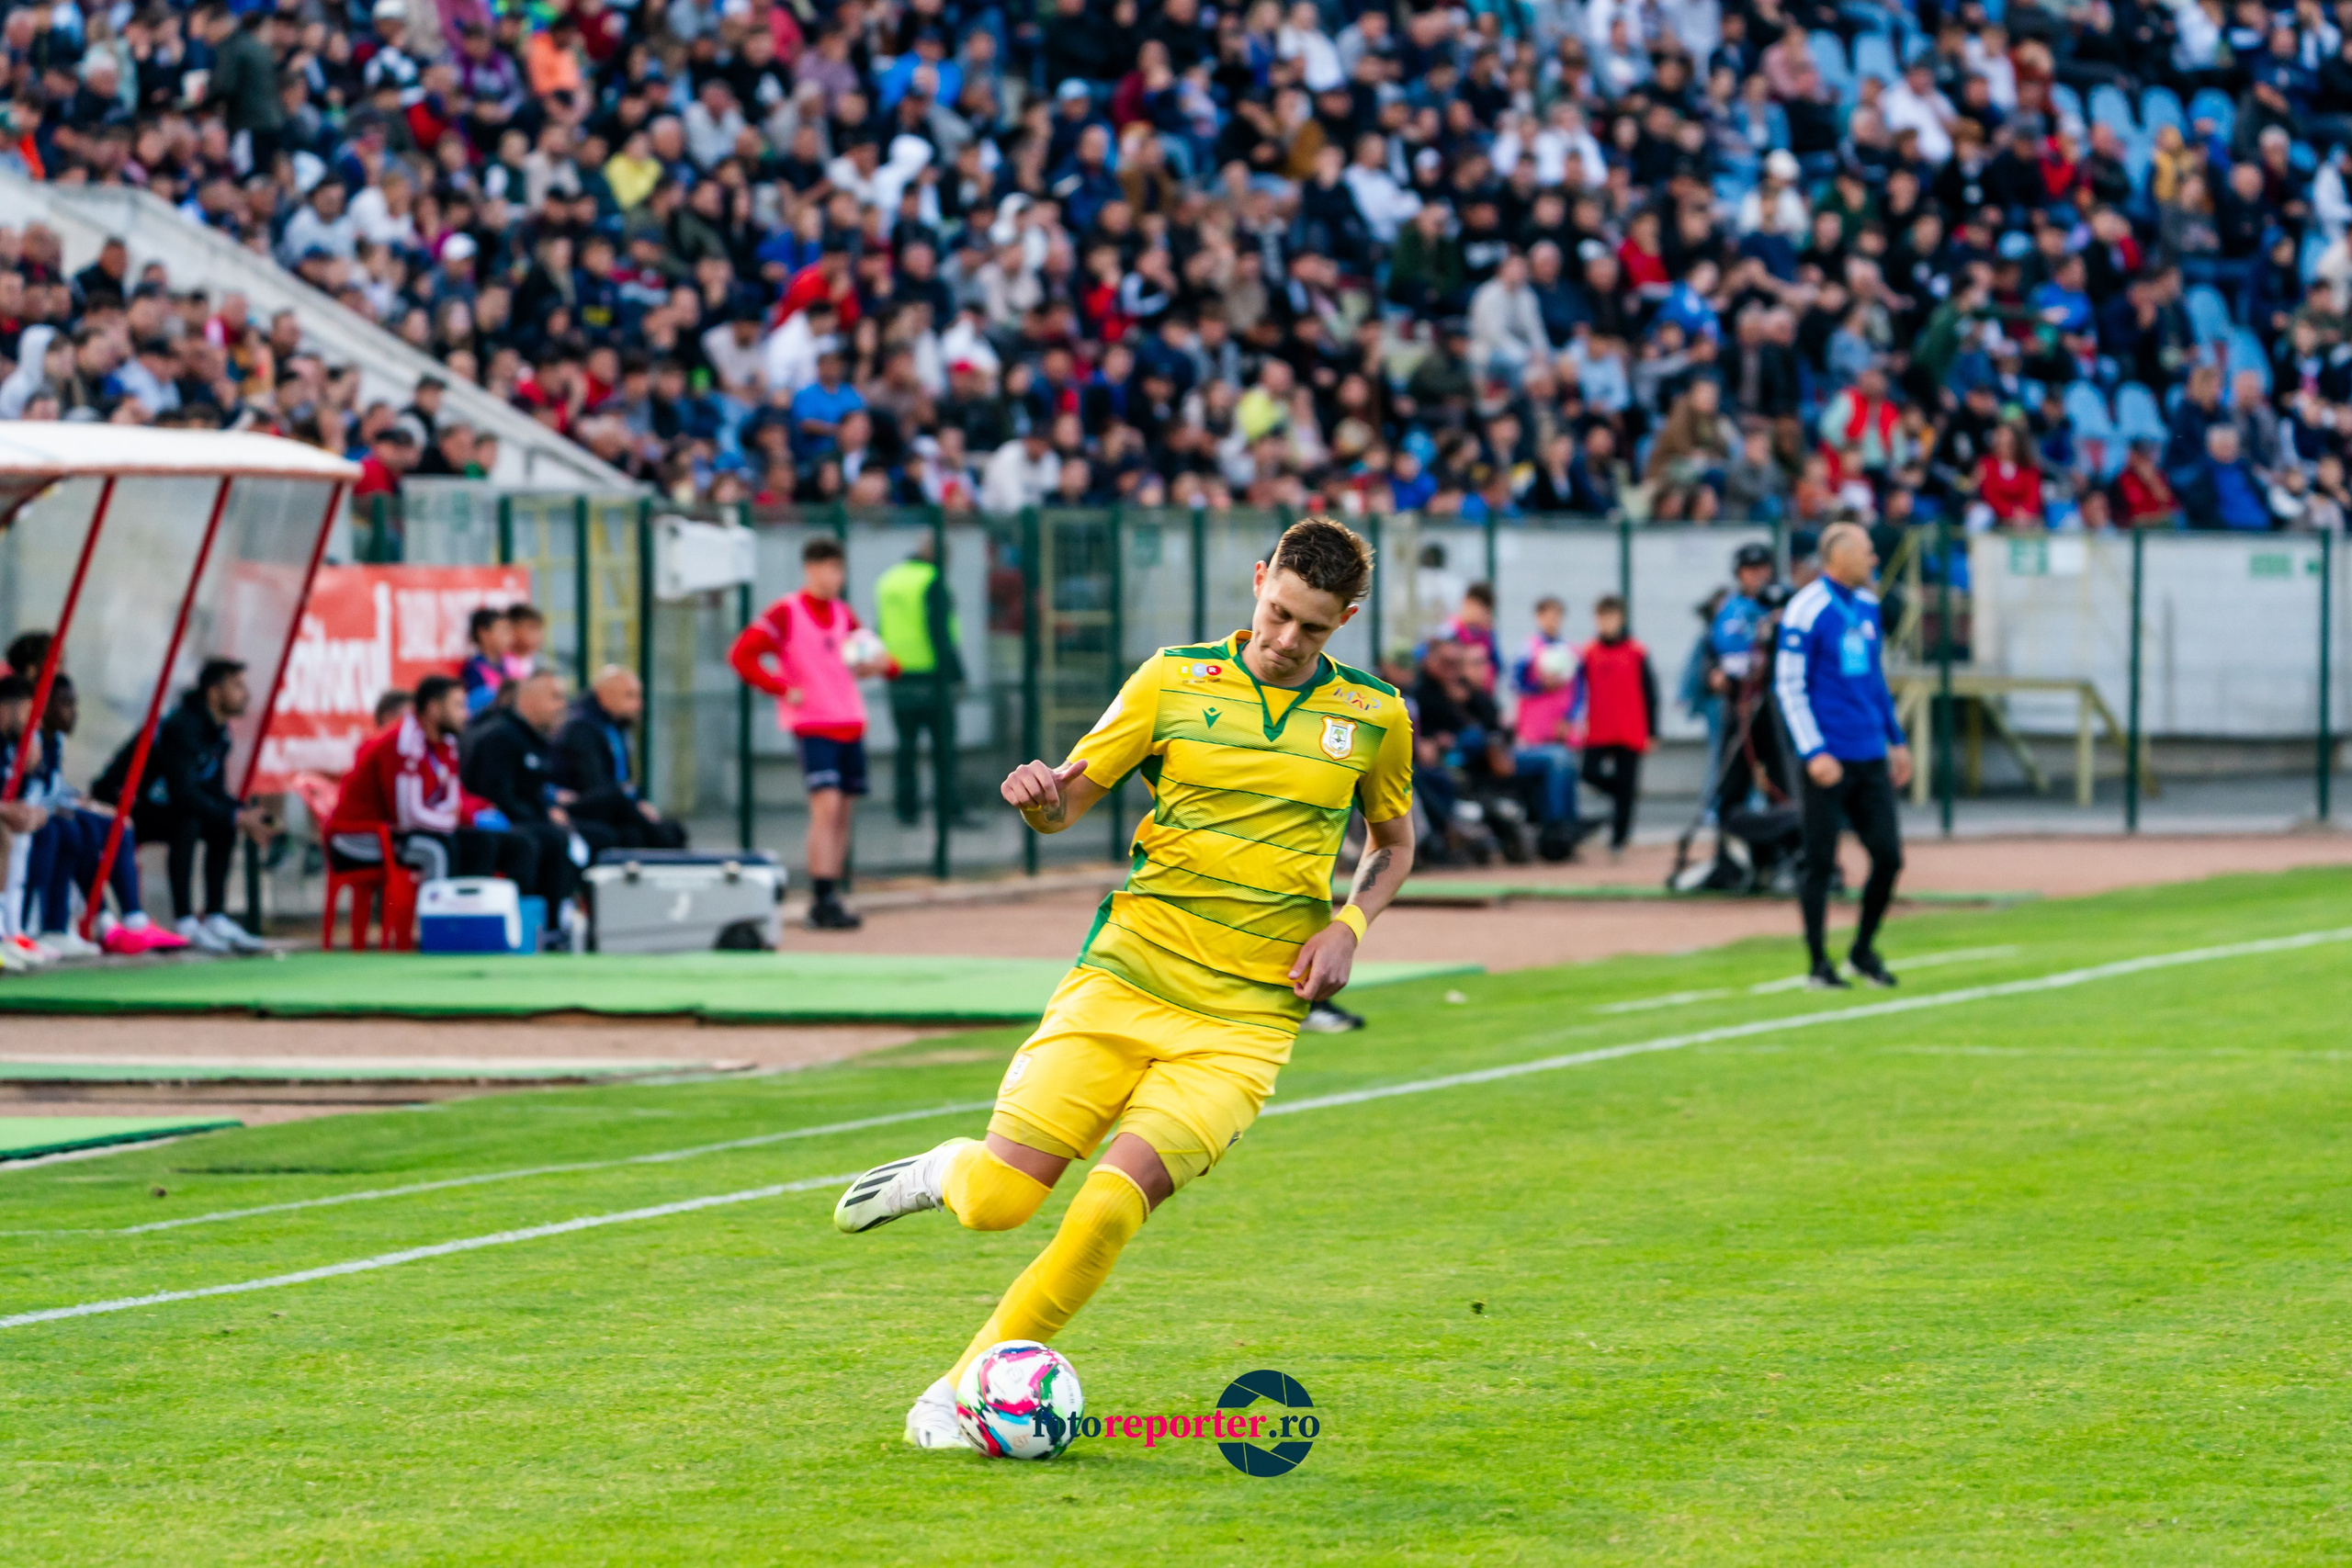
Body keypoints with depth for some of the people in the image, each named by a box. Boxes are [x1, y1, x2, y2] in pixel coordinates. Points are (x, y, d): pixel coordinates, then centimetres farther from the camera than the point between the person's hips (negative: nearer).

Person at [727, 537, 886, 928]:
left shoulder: (843, 614, 13)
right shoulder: (786, 613, -6)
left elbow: (864, 658, 24)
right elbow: (741, 655, -11)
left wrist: (878, 664, 0)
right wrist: (783, 688, -15)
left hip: (850, 725, 7)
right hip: (812, 726, -7)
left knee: (842, 812, 6)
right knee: (826, 806, -17)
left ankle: (828, 900, 12)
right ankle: (824, 900, -18)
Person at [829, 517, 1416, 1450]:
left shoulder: (1374, 717, 6)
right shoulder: (1175, 681, 3)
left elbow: (1394, 843, 22)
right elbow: (1068, 801, 7)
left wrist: (1348, 926, 2)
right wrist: (1038, 797, -18)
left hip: (1242, 1022, 0)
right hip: (1124, 981, 0)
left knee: (1110, 1205, -20)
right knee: (996, 1202, -9)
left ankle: (966, 1389, -4)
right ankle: (949, 1171, 30)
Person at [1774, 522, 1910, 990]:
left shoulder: (1866, 605, 12)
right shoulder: (1807, 610, -11)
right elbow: (1789, 685, -12)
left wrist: (1896, 739, 22)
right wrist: (1813, 753, -17)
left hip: (1870, 757, 7)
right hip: (1829, 759, -7)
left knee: (1888, 856, 3)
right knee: (1820, 863, -1)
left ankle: (1863, 951, 20)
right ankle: (1818, 965, 8)